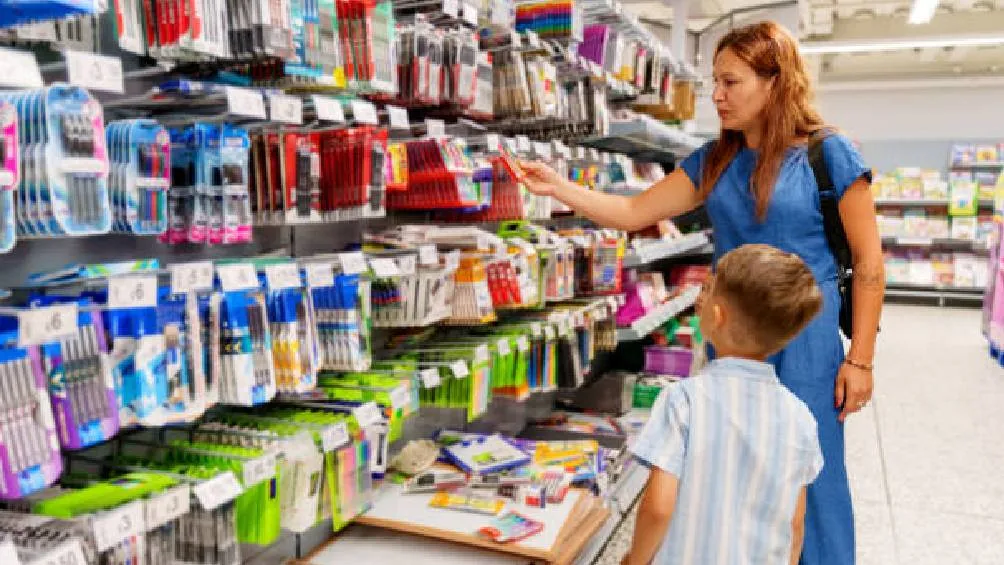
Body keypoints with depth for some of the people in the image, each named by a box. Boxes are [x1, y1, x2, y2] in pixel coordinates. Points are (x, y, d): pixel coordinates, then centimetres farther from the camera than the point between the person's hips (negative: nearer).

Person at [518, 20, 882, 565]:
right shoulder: (713, 161, 5)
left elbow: (868, 263, -7)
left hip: (805, 339, -5)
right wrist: (558, 187, -8)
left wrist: (860, 359, -9)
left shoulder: (828, 154, -8)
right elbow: (633, 212, 3)